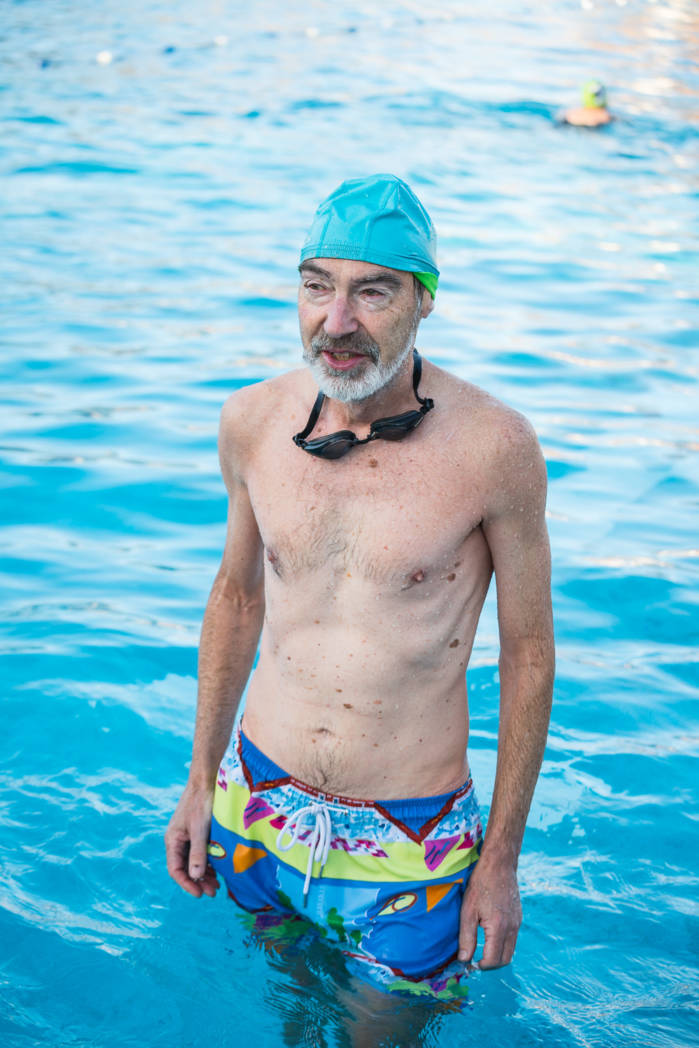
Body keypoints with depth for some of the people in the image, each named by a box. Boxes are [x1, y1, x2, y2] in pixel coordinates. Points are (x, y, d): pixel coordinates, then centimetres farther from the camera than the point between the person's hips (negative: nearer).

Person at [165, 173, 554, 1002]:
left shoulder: (494, 448, -18)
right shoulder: (253, 421, -7)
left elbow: (528, 651, -8)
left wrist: (502, 859, -5)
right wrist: (201, 780, 11)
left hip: (412, 842, -3)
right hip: (255, 803, 4)